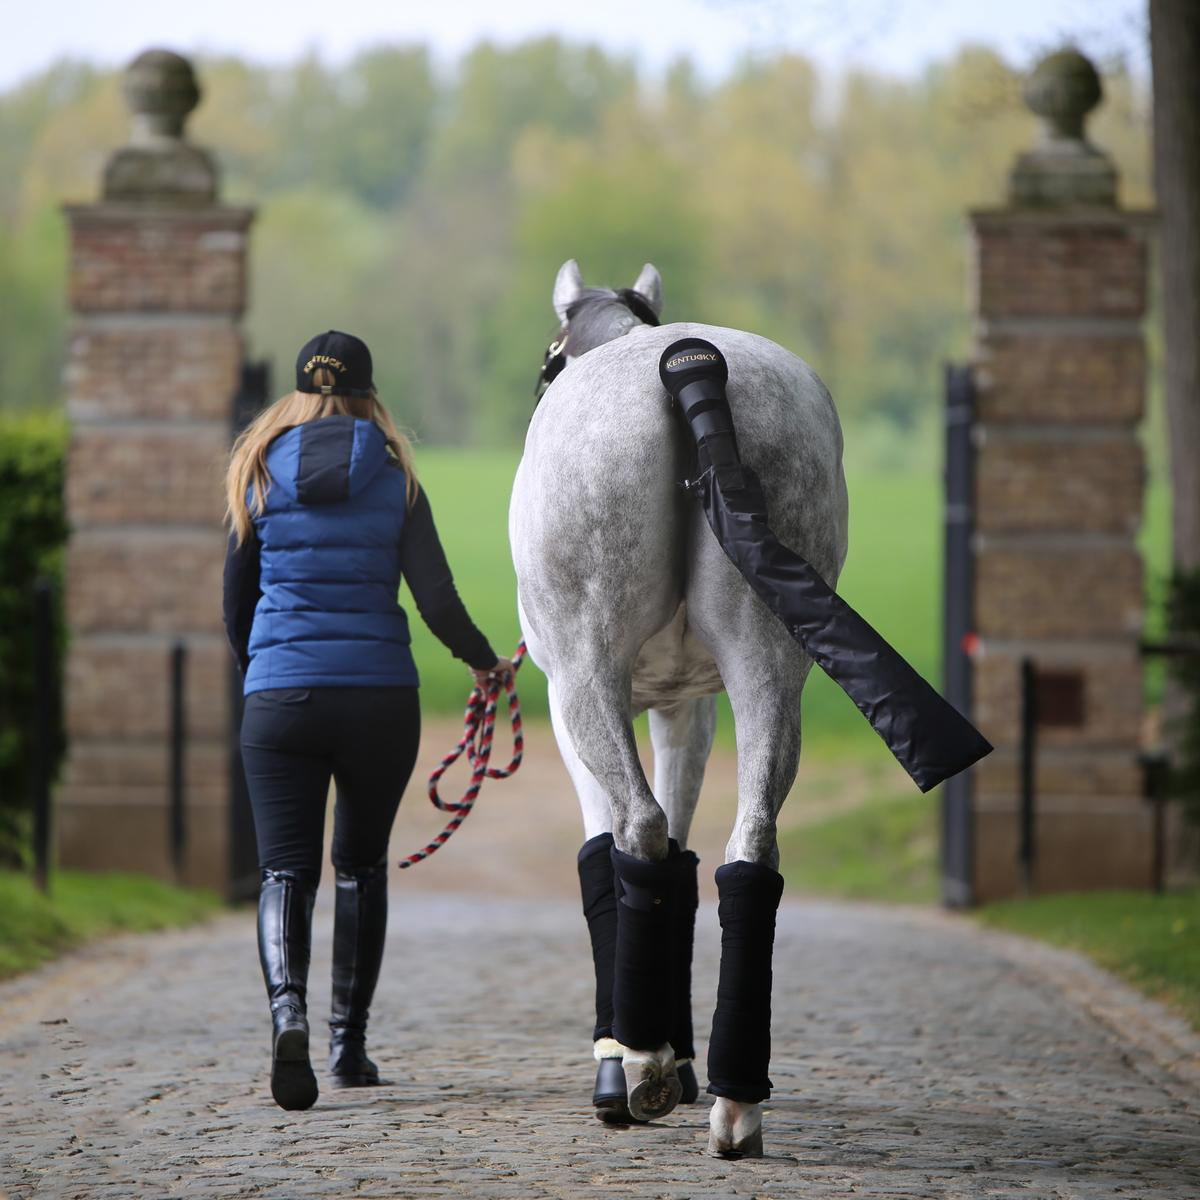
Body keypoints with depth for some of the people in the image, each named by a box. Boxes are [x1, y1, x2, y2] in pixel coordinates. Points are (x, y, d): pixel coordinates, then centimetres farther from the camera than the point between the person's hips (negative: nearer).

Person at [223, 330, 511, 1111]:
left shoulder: (260, 475, 3)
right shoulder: (394, 479, 1)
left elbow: (237, 606, 9)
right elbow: (437, 599, -6)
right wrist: (486, 663, 13)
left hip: (281, 697, 0)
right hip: (380, 696, 1)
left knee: (287, 869, -2)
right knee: (362, 865, 17)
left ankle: (288, 1008, -30)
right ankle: (350, 1043, 20)